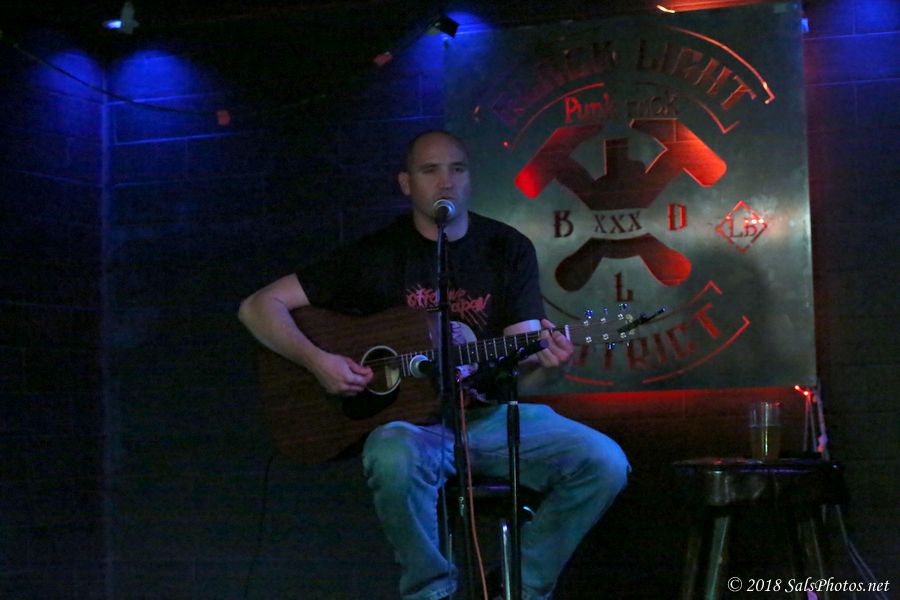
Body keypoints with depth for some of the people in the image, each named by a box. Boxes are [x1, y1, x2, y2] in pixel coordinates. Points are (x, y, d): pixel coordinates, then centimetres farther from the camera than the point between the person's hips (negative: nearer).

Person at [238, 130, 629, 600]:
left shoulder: (508, 248, 6)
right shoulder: (377, 256, 0)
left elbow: (522, 353, -1)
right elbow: (258, 307, -1)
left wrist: (545, 359, -25)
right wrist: (317, 361, -17)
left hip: (491, 414, 3)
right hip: (408, 418, -2)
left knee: (604, 463, -19)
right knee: (395, 460, -38)